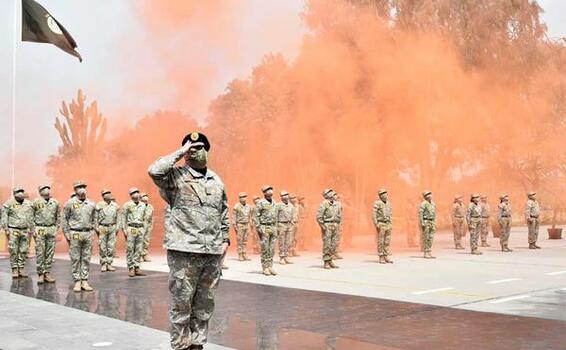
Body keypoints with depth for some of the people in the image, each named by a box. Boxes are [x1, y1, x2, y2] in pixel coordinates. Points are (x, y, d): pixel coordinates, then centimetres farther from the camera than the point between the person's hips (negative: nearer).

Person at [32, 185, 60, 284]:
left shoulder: (55, 202, 8)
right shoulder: (36, 202, 0)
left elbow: (58, 217, 14)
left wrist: (56, 229, 6)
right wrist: (33, 230, -3)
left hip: (51, 230, 3)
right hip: (40, 230, -3)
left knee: (50, 253, 4)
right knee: (40, 253, -3)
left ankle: (47, 273, 10)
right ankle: (40, 274, 4)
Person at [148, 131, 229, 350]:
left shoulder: (216, 181, 16)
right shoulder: (176, 176, -1)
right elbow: (155, 171, -23)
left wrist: (225, 240, 13)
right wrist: (180, 152, -12)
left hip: (212, 252, 5)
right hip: (184, 250, -5)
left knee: (204, 304, 12)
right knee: (182, 303, 0)